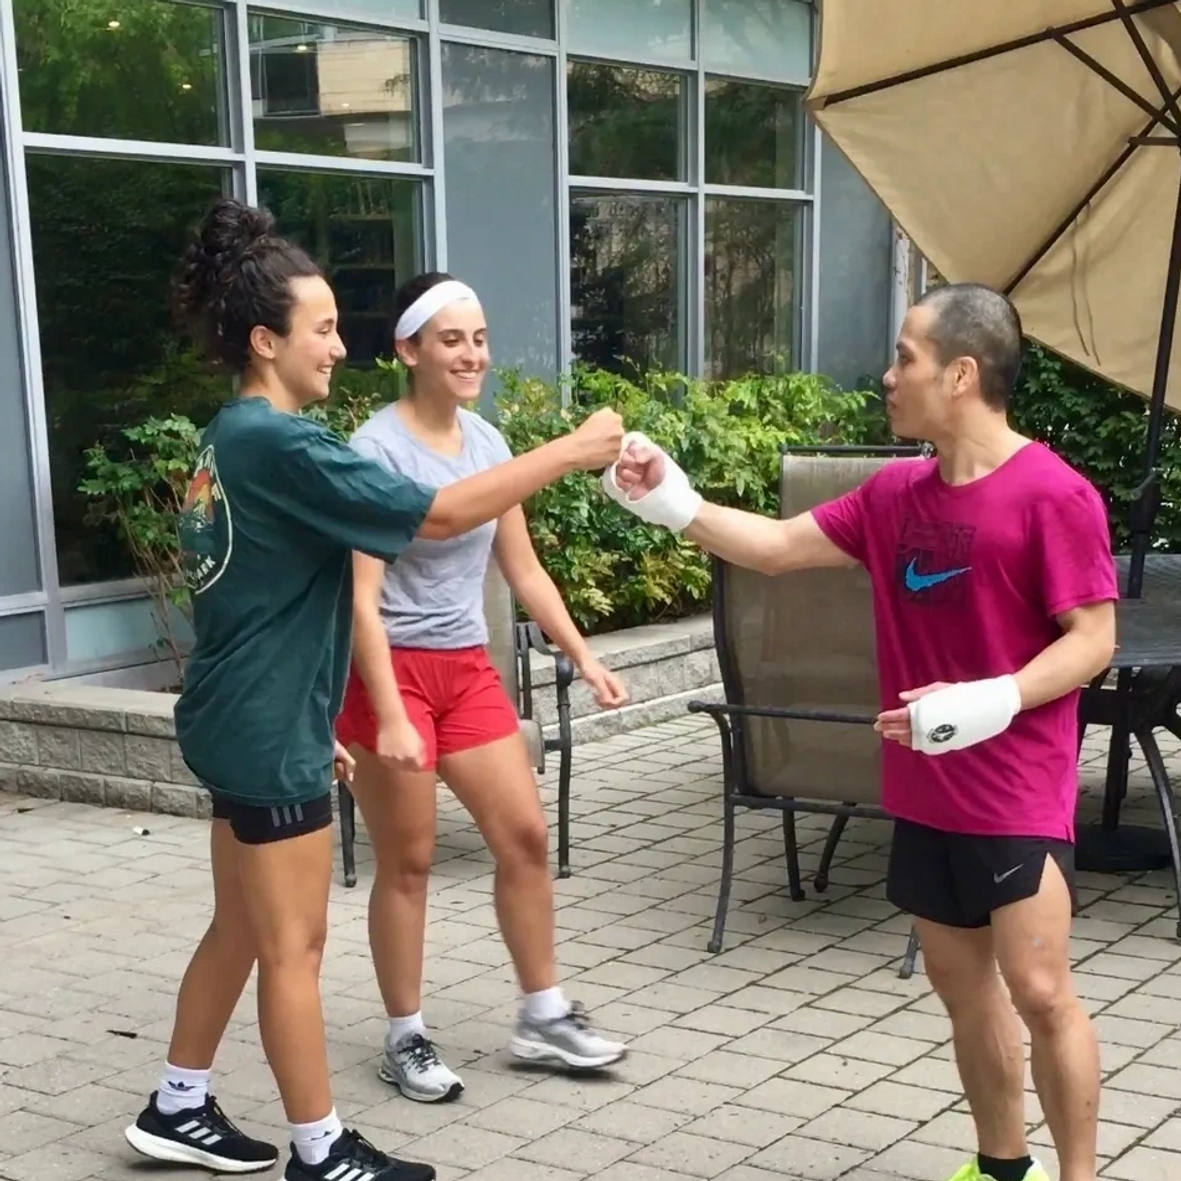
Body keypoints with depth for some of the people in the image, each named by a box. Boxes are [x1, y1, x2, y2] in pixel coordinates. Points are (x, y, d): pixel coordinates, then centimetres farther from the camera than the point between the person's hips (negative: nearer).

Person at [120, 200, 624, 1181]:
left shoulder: (234, 440, 11)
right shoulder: (281, 445, -20)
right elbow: (439, 514, -24)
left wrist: (310, 718, 22)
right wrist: (570, 451, -18)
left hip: (247, 723, 10)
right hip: (268, 734, -10)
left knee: (243, 928, 19)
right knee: (294, 946, 1)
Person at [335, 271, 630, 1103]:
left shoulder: (489, 442, 5)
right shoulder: (377, 450, -16)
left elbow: (524, 572, 13)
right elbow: (361, 600, -20)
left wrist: (585, 658, 8)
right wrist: (391, 718, -25)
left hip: (468, 667, 7)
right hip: (391, 669, -7)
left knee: (525, 834, 8)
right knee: (409, 861, 3)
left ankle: (544, 1018, 24)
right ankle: (407, 1040, 19)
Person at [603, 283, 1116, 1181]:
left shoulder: (1053, 495, -15)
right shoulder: (896, 494, 6)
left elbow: (1093, 640, -15)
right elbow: (779, 547, 12)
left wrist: (995, 700, -28)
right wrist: (676, 506, 1)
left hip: (1019, 797, -7)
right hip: (925, 793, 7)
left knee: (1040, 992, -6)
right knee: (962, 985, 15)